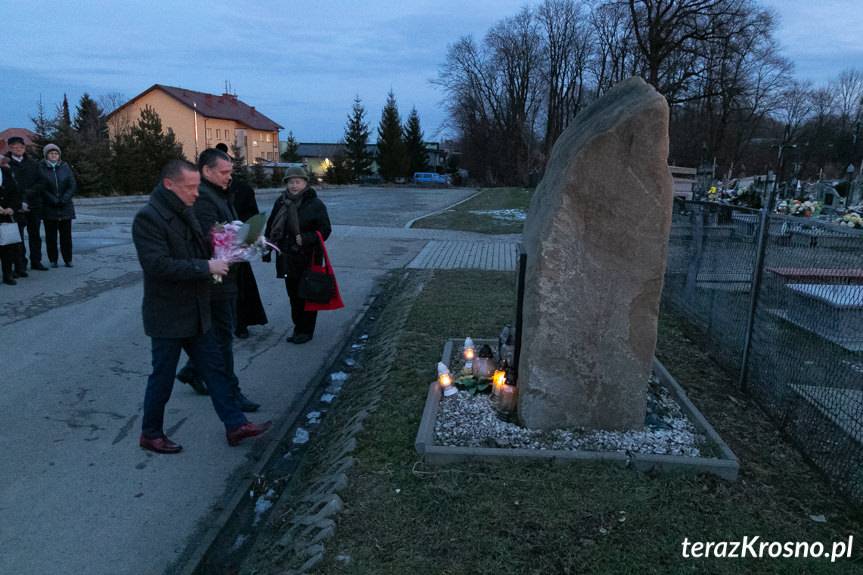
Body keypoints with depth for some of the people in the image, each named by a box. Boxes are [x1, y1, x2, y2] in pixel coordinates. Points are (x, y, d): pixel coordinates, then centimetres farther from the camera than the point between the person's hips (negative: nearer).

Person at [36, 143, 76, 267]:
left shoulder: (65, 167, 7)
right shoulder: (41, 168, 0)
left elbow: (73, 186, 2)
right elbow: (41, 188, -5)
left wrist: (64, 199, -9)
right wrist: (53, 200, -13)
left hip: (65, 207, 2)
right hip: (48, 208, -1)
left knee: (66, 235, 3)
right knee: (51, 236, 3)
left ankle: (68, 259, 10)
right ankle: (53, 260, 11)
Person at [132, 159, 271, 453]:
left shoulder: (186, 212, 9)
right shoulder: (148, 218, -19)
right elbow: (158, 264, -28)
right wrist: (206, 267, -26)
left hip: (196, 312, 8)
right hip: (168, 316, -8)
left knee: (215, 368, 12)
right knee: (163, 378, 8)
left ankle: (235, 425, 22)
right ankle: (150, 434, 28)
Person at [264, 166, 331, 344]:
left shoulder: (315, 204, -7)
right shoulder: (281, 202, 7)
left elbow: (325, 230, -9)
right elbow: (271, 226, 13)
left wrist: (306, 239, -23)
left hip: (308, 258, -5)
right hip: (287, 257, 5)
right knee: (293, 294, 13)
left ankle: (306, 331, 14)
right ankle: (298, 327, 26)